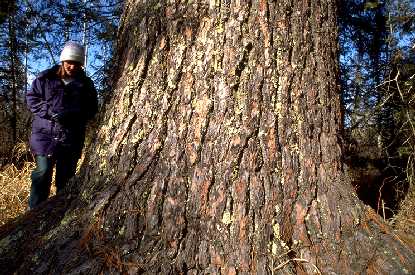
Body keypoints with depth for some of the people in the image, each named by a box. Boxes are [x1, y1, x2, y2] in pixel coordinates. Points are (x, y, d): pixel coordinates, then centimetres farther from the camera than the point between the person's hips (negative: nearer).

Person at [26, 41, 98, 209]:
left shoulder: (86, 84, 6)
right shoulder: (46, 78, 2)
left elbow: (91, 109, 5)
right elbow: (31, 98, 5)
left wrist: (74, 115, -14)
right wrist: (49, 111, -13)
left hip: (72, 138, 2)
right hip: (45, 133, -2)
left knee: (66, 176, 12)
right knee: (43, 172, -8)